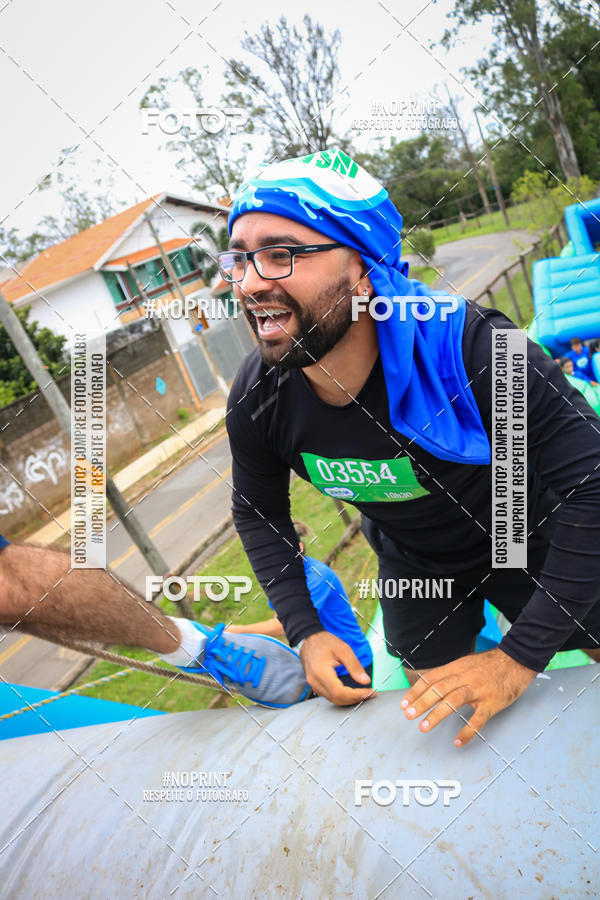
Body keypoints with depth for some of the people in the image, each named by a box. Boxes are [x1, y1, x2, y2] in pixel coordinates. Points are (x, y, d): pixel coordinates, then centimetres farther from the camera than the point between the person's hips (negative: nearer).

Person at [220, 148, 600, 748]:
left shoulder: (469, 349, -37)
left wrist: (520, 658, -31)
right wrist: (305, 632, -12)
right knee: (438, 714, 17)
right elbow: (258, 512, -4)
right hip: (413, 563, 3)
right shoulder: (255, 400, -23)